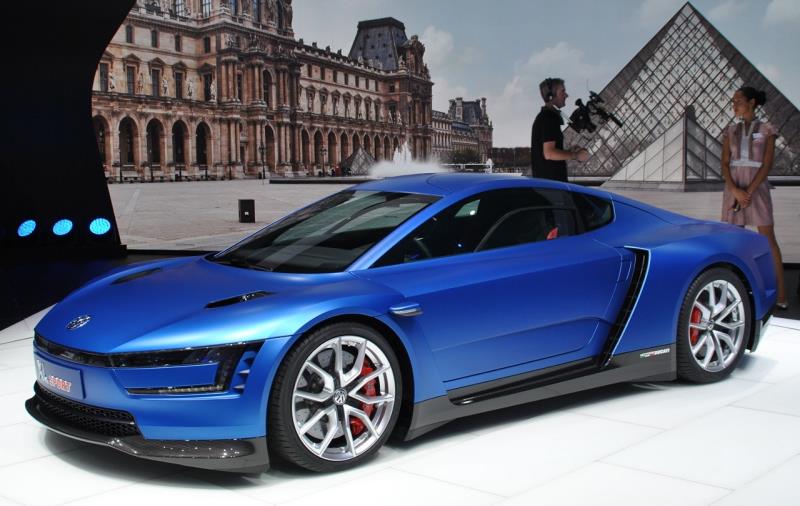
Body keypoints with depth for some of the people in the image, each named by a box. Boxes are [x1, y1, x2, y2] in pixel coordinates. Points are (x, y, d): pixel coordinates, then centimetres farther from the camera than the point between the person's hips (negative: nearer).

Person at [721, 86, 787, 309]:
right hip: (733, 187, 3)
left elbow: (767, 165, -7)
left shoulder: (767, 130, 1)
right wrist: (735, 191, -12)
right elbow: (725, 164, 2)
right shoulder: (731, 131, 9)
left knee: (767, 238, -6)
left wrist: (749, 192, -14)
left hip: (757, 187, -3)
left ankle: (781, 293, -6)